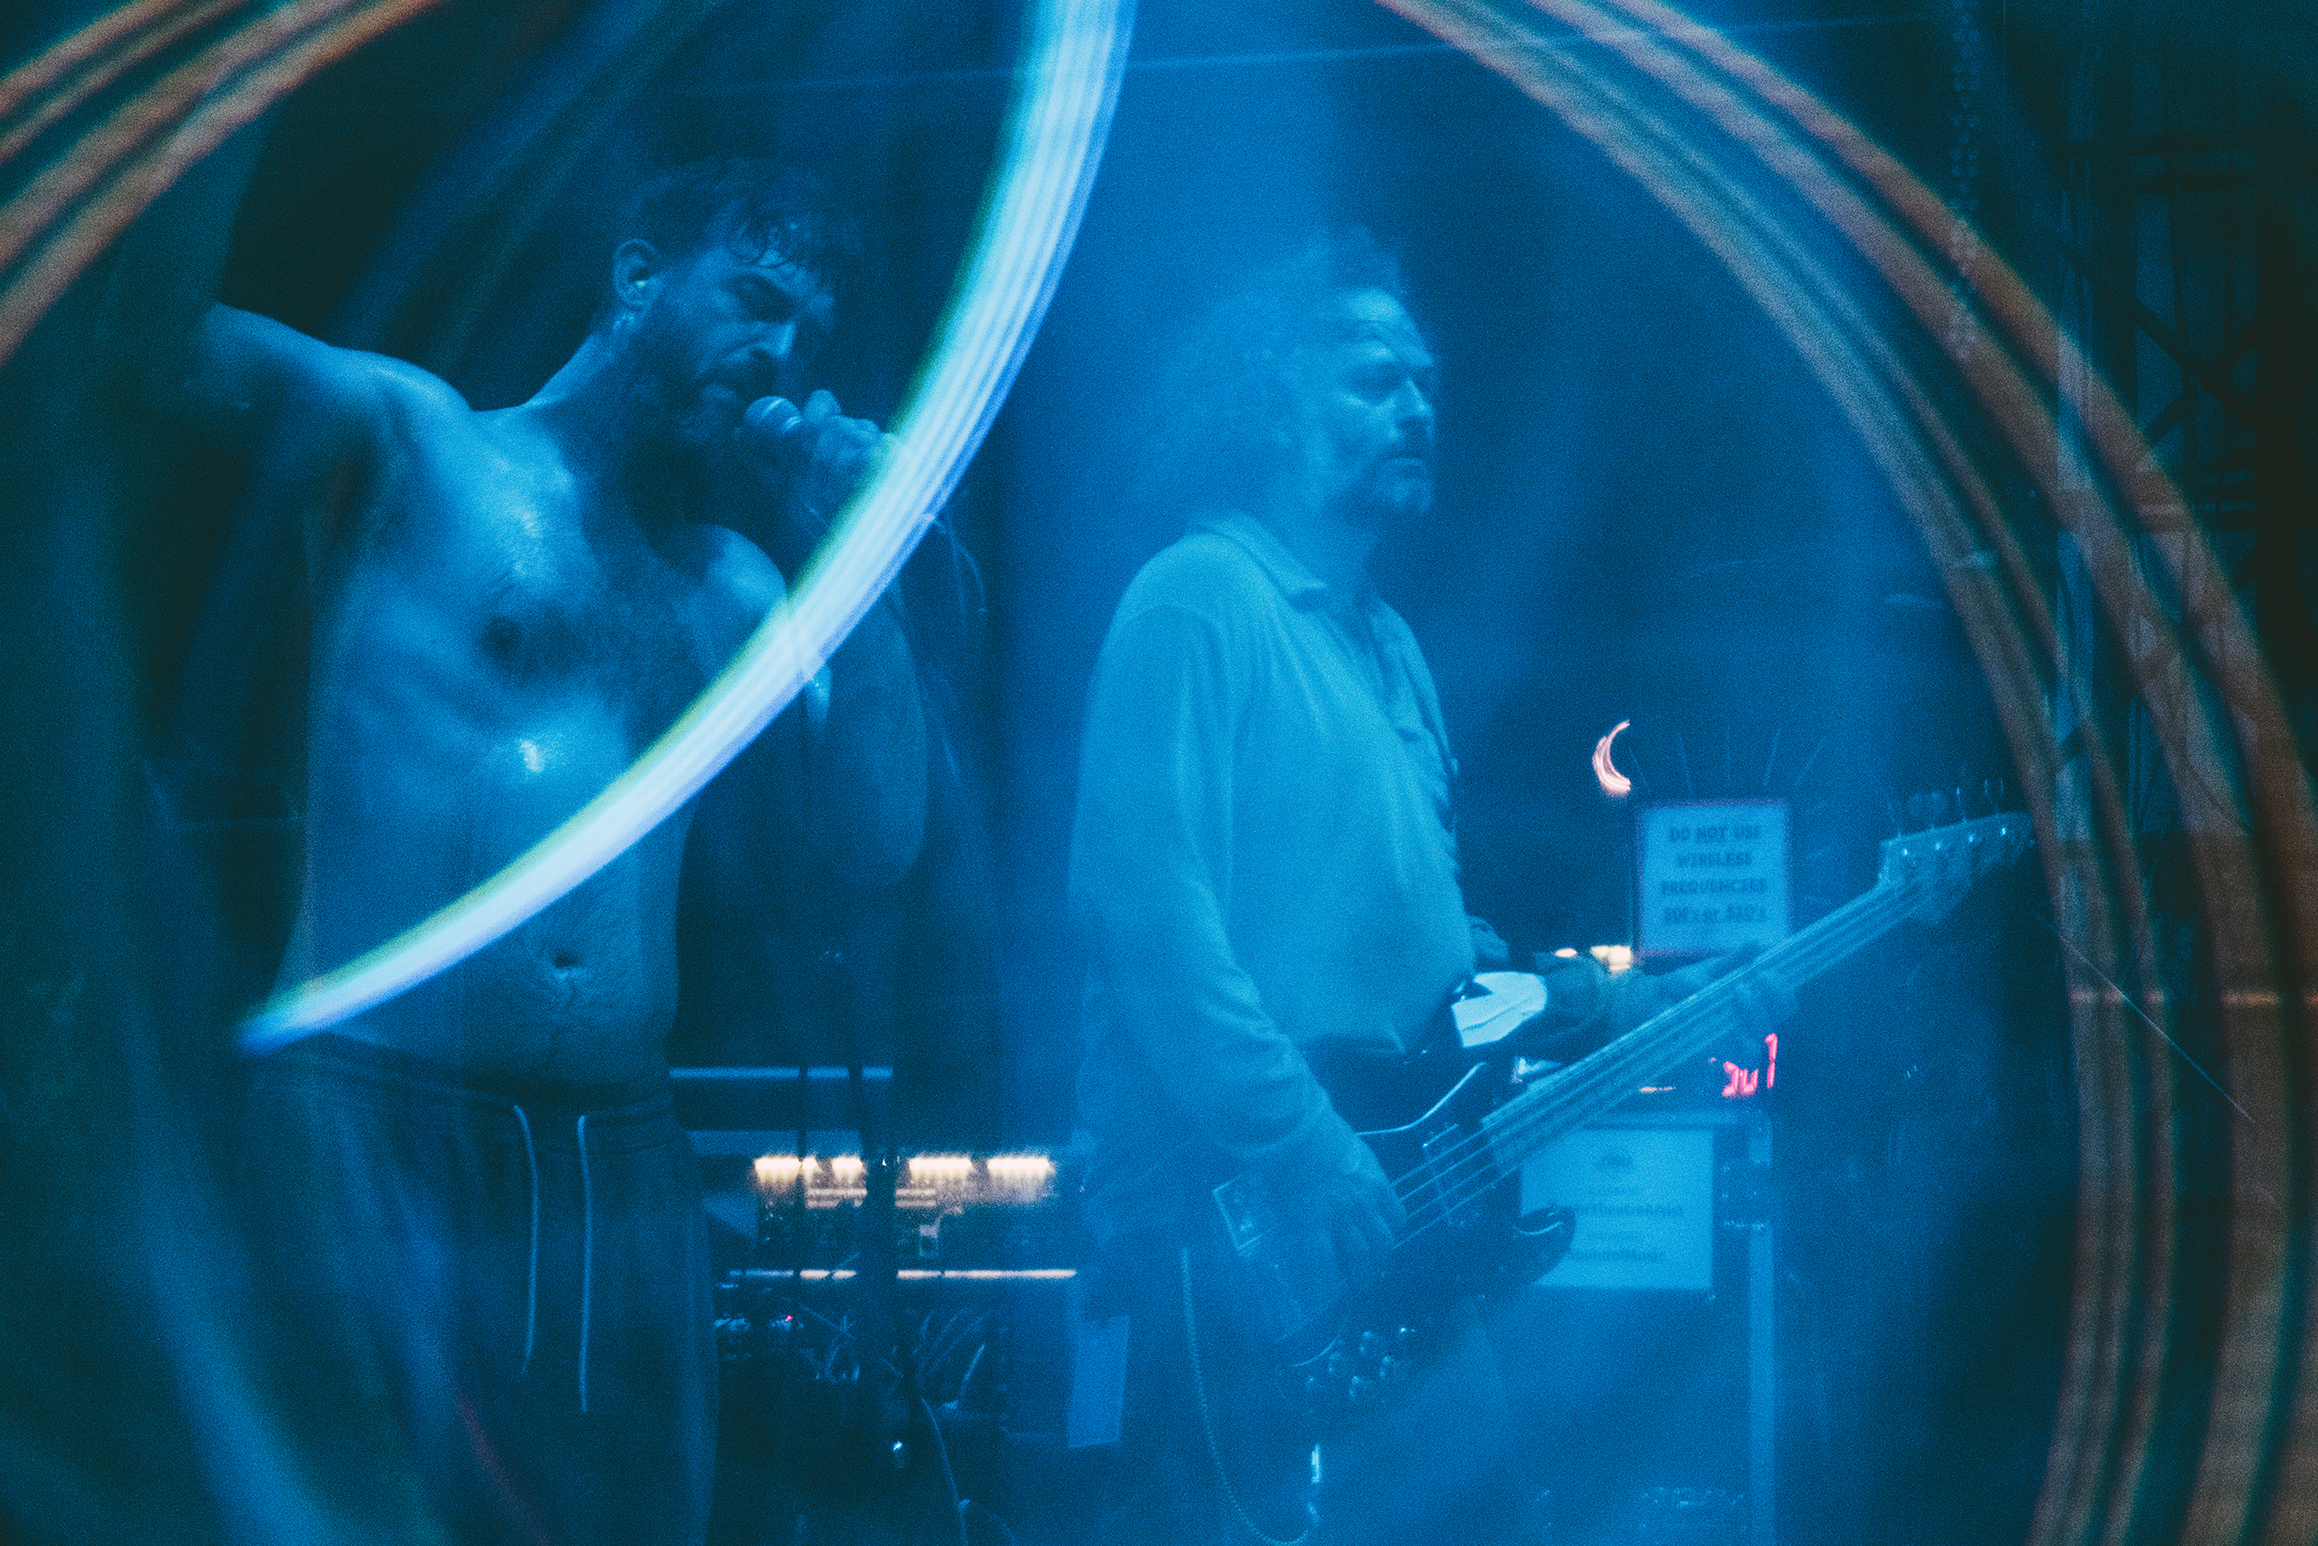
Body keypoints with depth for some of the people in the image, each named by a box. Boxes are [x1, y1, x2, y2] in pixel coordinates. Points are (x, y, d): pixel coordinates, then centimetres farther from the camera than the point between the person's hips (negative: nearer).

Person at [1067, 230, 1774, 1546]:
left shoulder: (1387, 647, 20)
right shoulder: (1200, 600, -8)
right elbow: (1153, 908, -18)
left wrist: (1633, 1006, 12)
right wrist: (1303, 1151, -22)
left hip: (1391, 1227, 9)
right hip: (1242, 1222, -9)